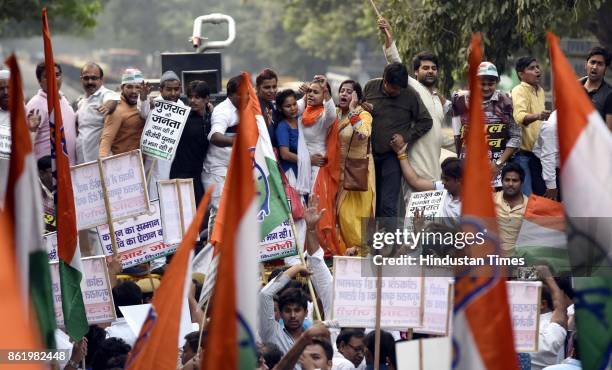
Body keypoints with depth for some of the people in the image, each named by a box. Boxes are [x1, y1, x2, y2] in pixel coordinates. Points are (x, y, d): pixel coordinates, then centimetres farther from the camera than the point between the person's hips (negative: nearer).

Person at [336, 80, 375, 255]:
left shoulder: (363, 115, -12)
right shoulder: (336, 114, 8)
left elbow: (363, 134, -30)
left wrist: (353, 110, -24)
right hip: (341, 170, 6)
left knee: (353, 211, -6)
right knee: (343, 212, 8)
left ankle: (359, 245, 5)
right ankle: (351, 244, 18)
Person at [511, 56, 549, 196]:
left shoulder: (540, 91, 13)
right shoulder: (519, 91, -13)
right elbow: (519, 117, -33)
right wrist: (536, 116, -50)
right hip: (523, 151, -8)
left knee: (541, 194, 13)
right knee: (526, 196, -10)